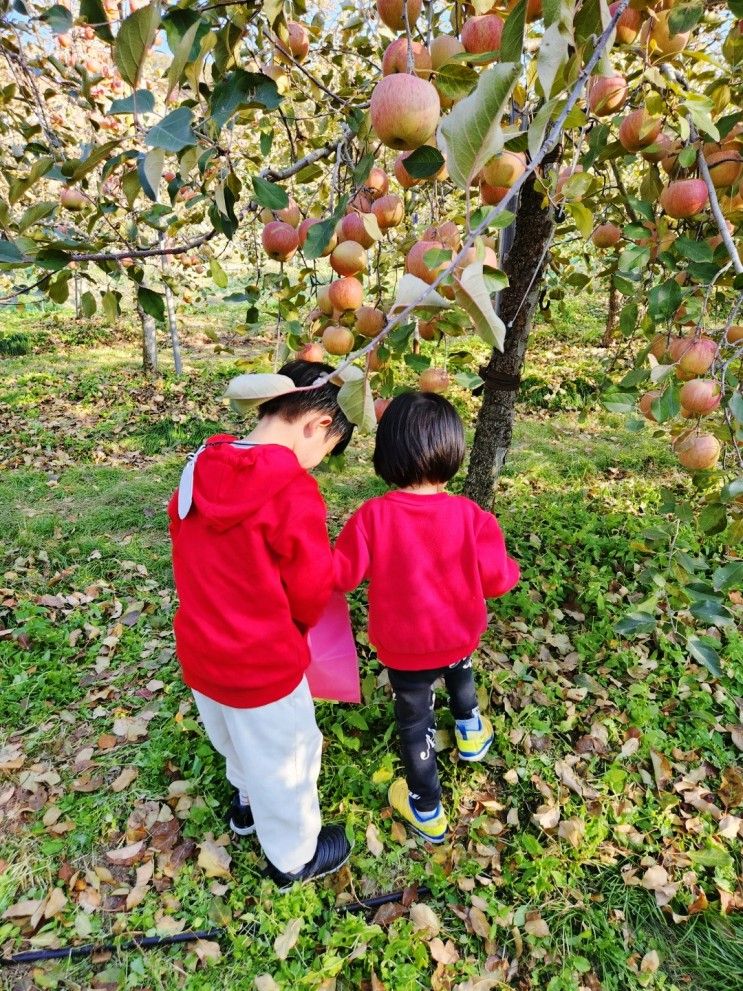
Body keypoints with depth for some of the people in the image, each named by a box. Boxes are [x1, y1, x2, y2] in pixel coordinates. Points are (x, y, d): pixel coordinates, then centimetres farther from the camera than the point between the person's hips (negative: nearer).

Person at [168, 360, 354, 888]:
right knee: (284, 757, 20)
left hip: (199, 652, 7)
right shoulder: (293, 491, -27)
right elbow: (312, 588, -17)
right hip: (263, 664, -6)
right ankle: (294, 856, 45)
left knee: (241, 742, 33)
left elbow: (196, 562, 3)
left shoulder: (199, 470, -7)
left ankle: (249, 803, 61)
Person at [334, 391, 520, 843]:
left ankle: (426, 809, 39)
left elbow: (342, 576, -17)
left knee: (415, 723, 19)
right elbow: (496, 580, -14)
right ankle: (471, 730, 65)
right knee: (460, 673, 37)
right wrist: (512, 568, 8)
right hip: (459, 635, 3)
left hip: (403, 646, -2)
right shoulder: (471, 516, -22)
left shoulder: (373, 516, -25)